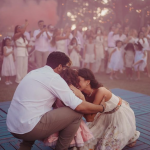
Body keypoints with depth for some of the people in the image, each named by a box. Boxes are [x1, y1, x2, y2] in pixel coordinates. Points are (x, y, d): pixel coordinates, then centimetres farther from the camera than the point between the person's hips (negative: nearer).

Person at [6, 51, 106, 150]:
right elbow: (80, 107, -11)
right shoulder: (54, 78, -10)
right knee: (76, 112, -5)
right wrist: (102, 107, 5)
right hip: (28, 129, -9)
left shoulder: (34, 72, 14)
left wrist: (71, 91, 12)